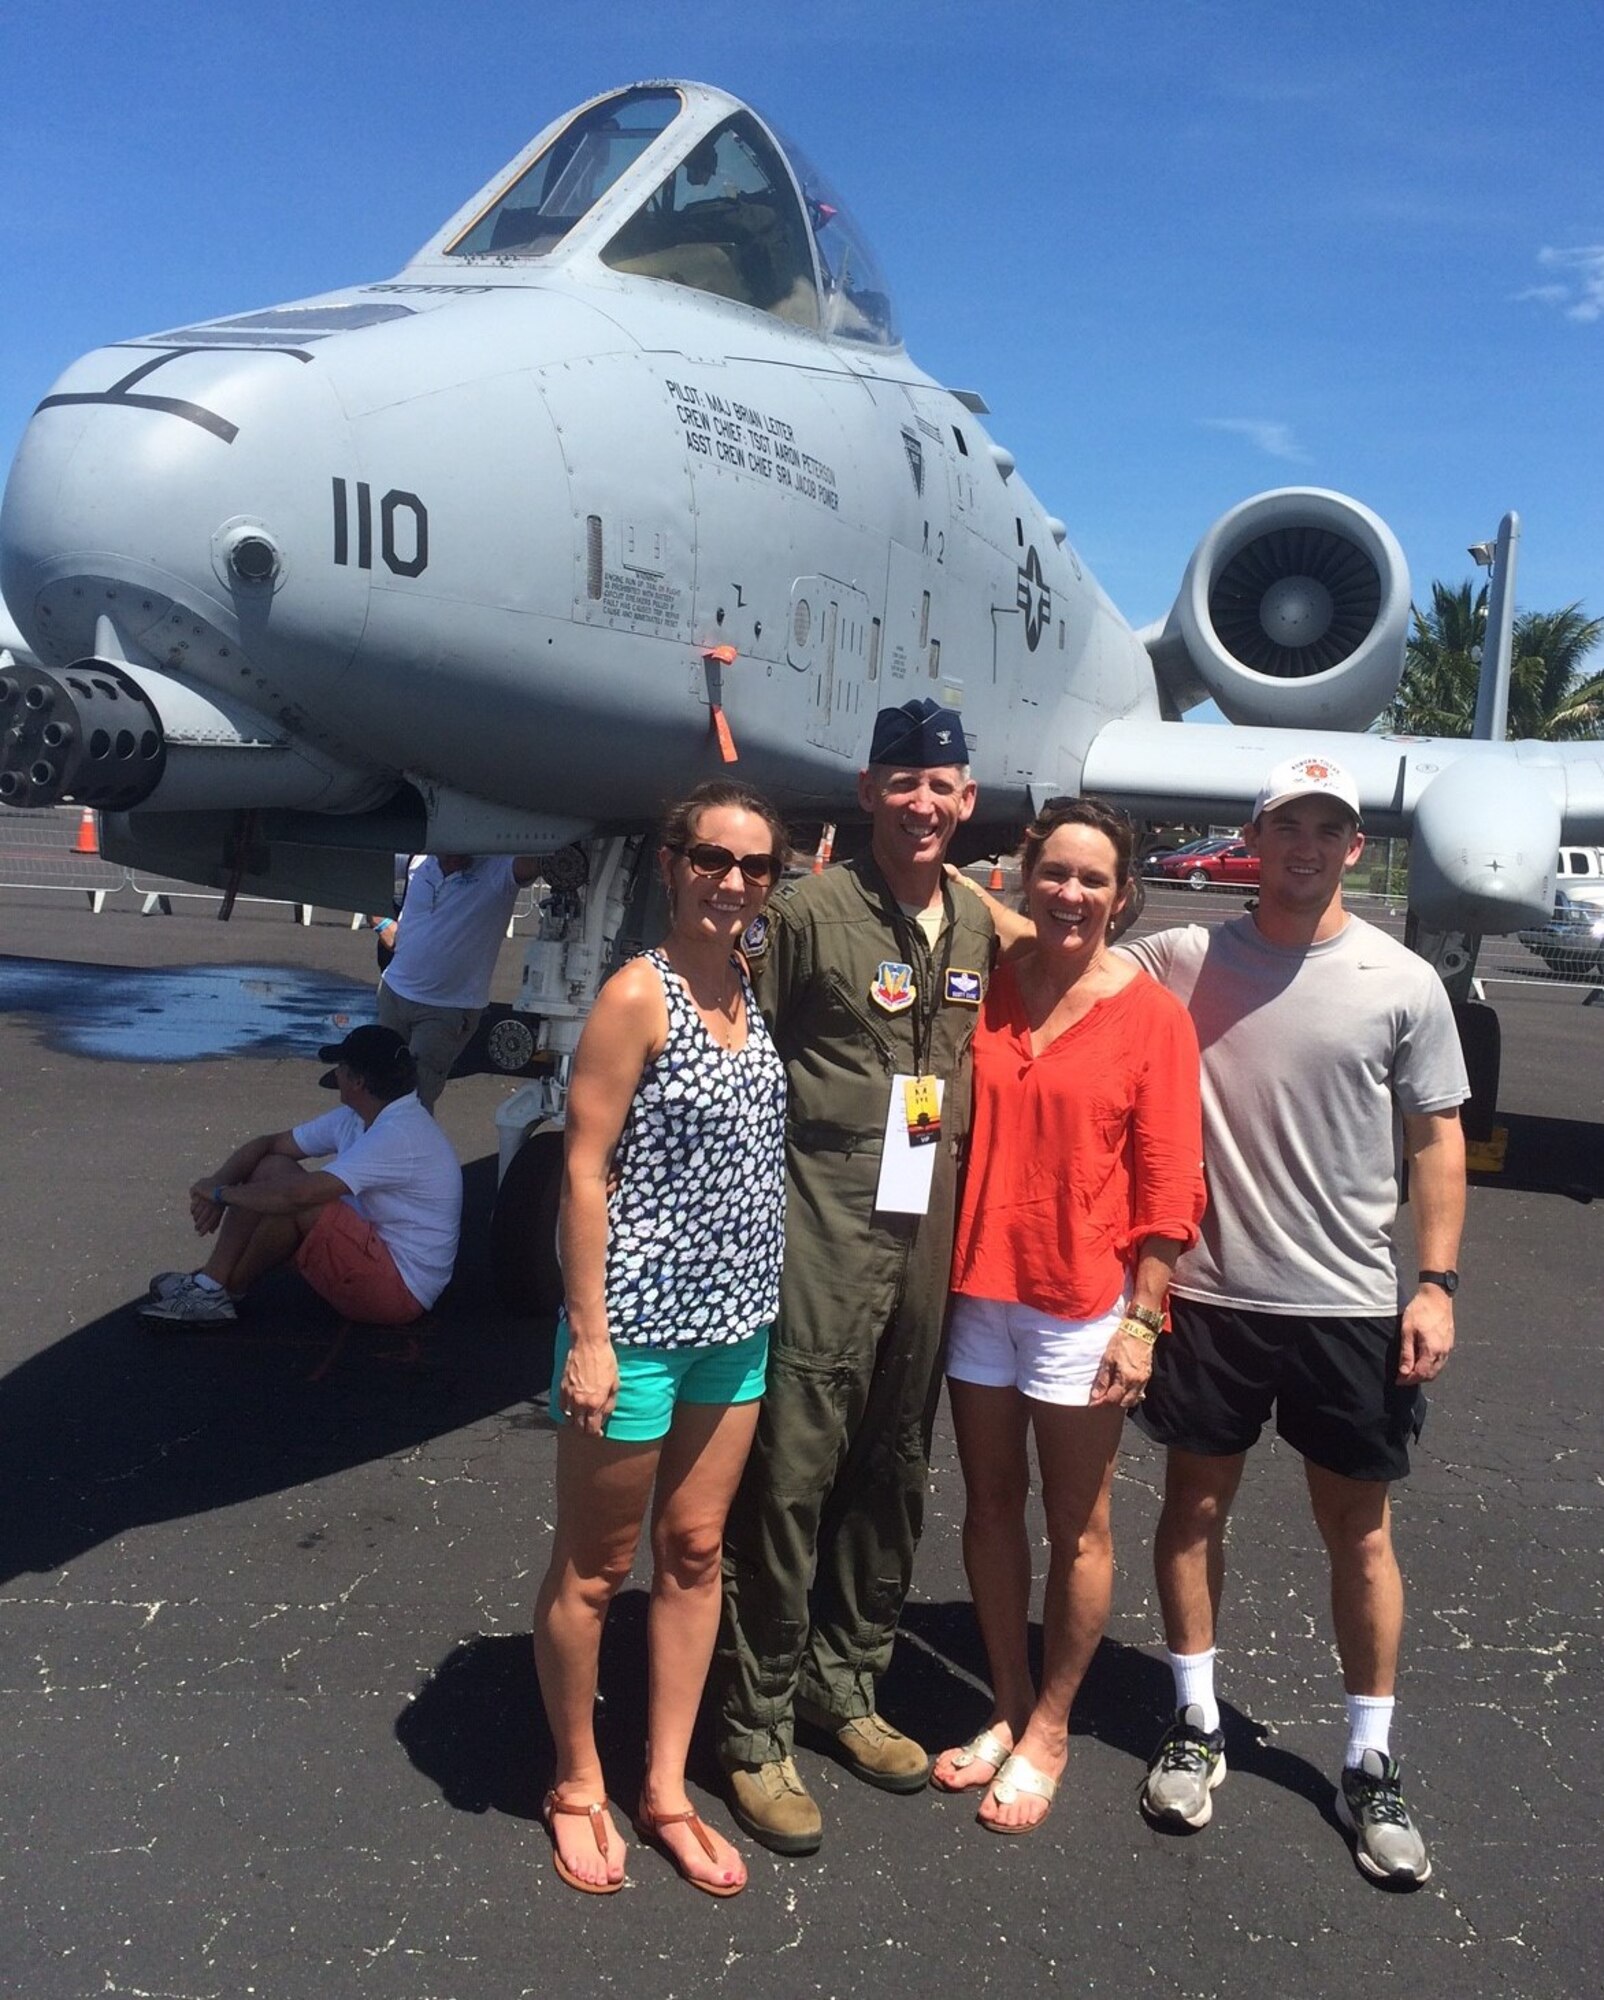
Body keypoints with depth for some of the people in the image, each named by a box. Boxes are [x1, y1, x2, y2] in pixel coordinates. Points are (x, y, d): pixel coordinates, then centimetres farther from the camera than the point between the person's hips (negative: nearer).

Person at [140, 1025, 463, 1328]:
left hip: (399, 1289, -9)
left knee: (288, 1194, -23)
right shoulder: (356, 1118, 4)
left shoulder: (399, 1135, -26)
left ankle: (223, 1292, -2)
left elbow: (298, 1194, -31)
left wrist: (221, 1192, -16)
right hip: (373, 1250, 9)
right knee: (272, 1169, 0)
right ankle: (212, 1283, -3)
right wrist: (218, 1184, -9)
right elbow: (269, 1144, 9)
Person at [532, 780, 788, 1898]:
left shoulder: (758, 988, 5)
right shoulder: (639, 994, -14)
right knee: (596, 1565, 11)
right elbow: (584, 1166, -15)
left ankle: (666, 1791, 33)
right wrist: (587, 1335, -16)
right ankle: (578, 1785, 33)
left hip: (737, 1323, 7)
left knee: (696, 1551, 17)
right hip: (638, 1325, -7)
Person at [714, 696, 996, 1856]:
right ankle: (757, 1728, 16)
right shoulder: (807, 914, -6)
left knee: (896, 1470, 15)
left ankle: (845, 1685, 34)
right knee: (792, 1471, -1)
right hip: (823, 1235, -6)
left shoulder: (981, 929, 12)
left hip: (931, 1234, 6)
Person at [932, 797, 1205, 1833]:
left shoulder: (1153, 1016, -7)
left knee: (1077, 1529, 10)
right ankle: (1008, 1708, 34)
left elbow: (1170, 1186, -7)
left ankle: (1048, 1730, 29)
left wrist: (1142, 1321, -10)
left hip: (1084, 1304, -3)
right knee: (991, 1504, 15)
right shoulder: (986, 990, 1)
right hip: (978, 1288, 4)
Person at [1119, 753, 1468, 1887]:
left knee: (1360, 1526, 11)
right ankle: (1197, 1726, 32)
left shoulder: (1404, 983, -2)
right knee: (1196, 1503, 12)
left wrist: (1437, 1283, -4)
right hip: (1210, 1293, 1)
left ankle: (1371, 1764, 28)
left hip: (1350, 1304, 0)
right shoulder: (1182, 961, -1)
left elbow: (1438, 1140, 2)